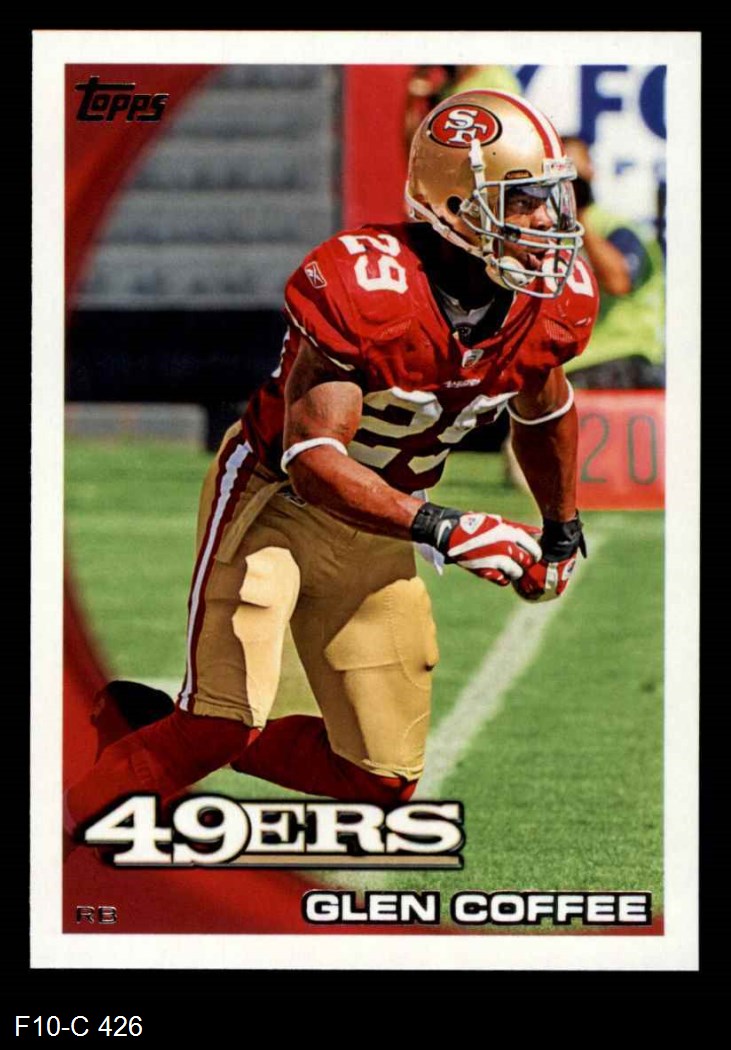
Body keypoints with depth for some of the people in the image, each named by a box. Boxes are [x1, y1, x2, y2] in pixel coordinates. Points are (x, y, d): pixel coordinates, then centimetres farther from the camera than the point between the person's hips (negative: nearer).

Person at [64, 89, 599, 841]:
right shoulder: (364, 290, -31)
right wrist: (438, 527, -45)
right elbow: (313, 460, -34)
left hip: (374, 530, 7)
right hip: (276, 498, -7)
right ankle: (62, 814, -7)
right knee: (224, 727, -22)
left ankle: (186, 741, 21)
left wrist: (562, 527, 26)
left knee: (383, 779, 6)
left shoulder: (550, 301, -10)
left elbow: (542, 411, 14)